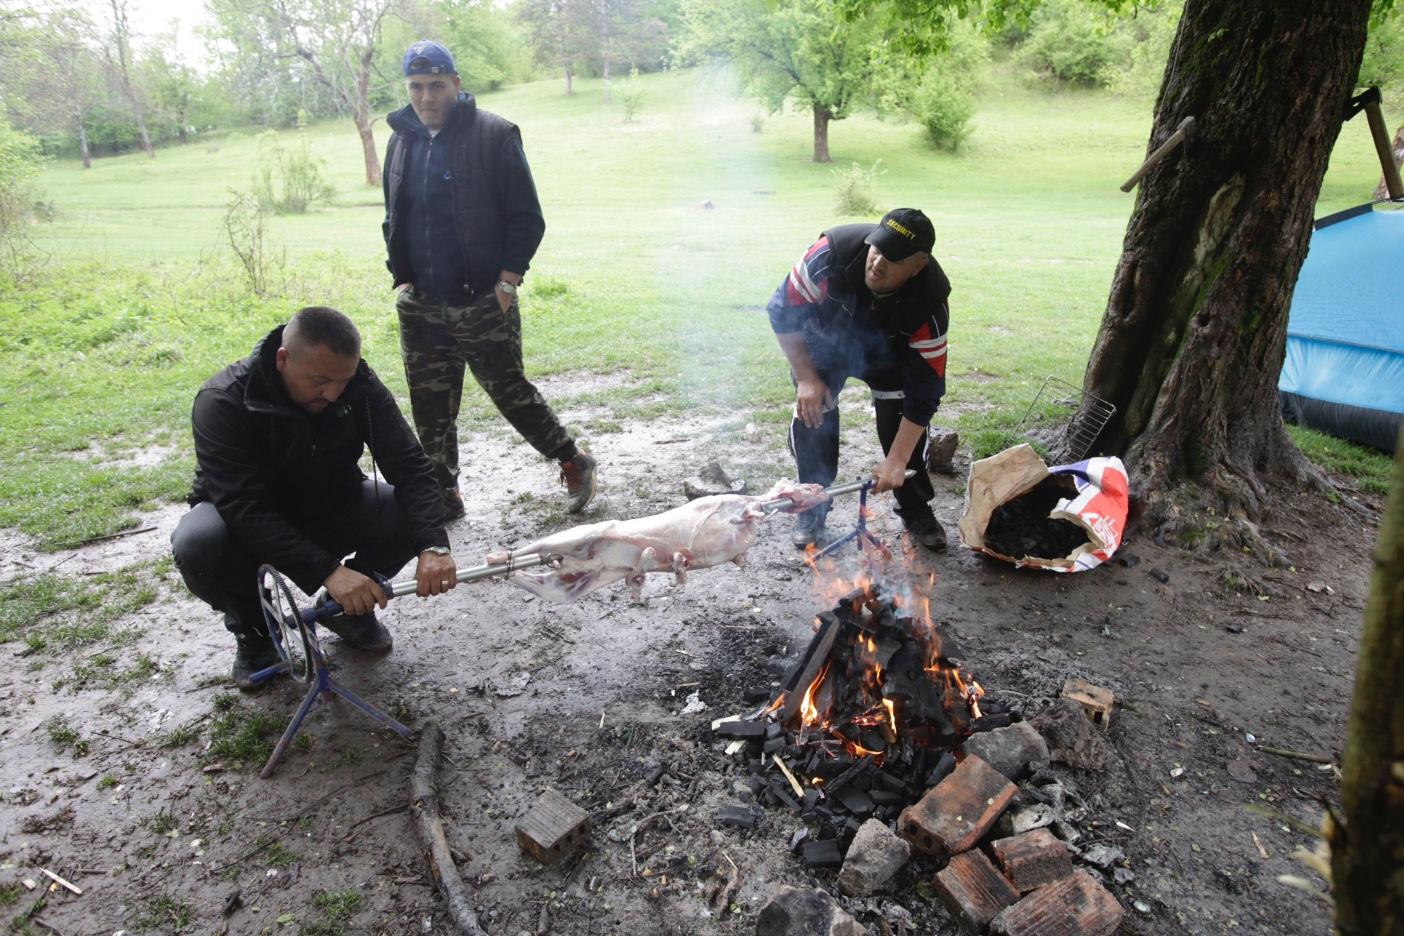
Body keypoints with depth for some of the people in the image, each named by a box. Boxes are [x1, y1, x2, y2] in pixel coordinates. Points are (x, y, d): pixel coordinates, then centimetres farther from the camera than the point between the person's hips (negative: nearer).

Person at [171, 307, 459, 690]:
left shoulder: (360, 386, -17)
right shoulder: (223, 401, -27)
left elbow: (410, 466, -22)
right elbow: (244, 508, -35)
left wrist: (433, 546, -39)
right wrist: (327, 570, -46)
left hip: (328, 511, 3)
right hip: (246, 524, -2)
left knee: (410, 516, -24)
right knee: (197, 544, -35)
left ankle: (349, 608, 4)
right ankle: (254, 630, -3)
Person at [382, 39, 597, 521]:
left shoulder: (494, 134, -6)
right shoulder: (401, 141, 11)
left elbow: (527, 218, -7)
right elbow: (393, 221, 20)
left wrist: (506, 283, -13)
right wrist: (401, 279, 8)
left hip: (483, 301, -5)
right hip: (421, 306, 6)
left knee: (510, 391, 0)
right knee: (430, 406, 9)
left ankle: (574, 462, 20)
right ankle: (442, 492, 24)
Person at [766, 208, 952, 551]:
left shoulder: (930, 302, -35)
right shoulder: (830, 254, -39)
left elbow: (925, 390, -30)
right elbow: (783, 311, -23)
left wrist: (897, 461, -32)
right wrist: (806, 378, -24)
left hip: (888, 353, 0)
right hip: (825, 341, 0)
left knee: (902, 417, -13)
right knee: (813, 413, -13)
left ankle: (917, 512, 9)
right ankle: (811, 513, 5)